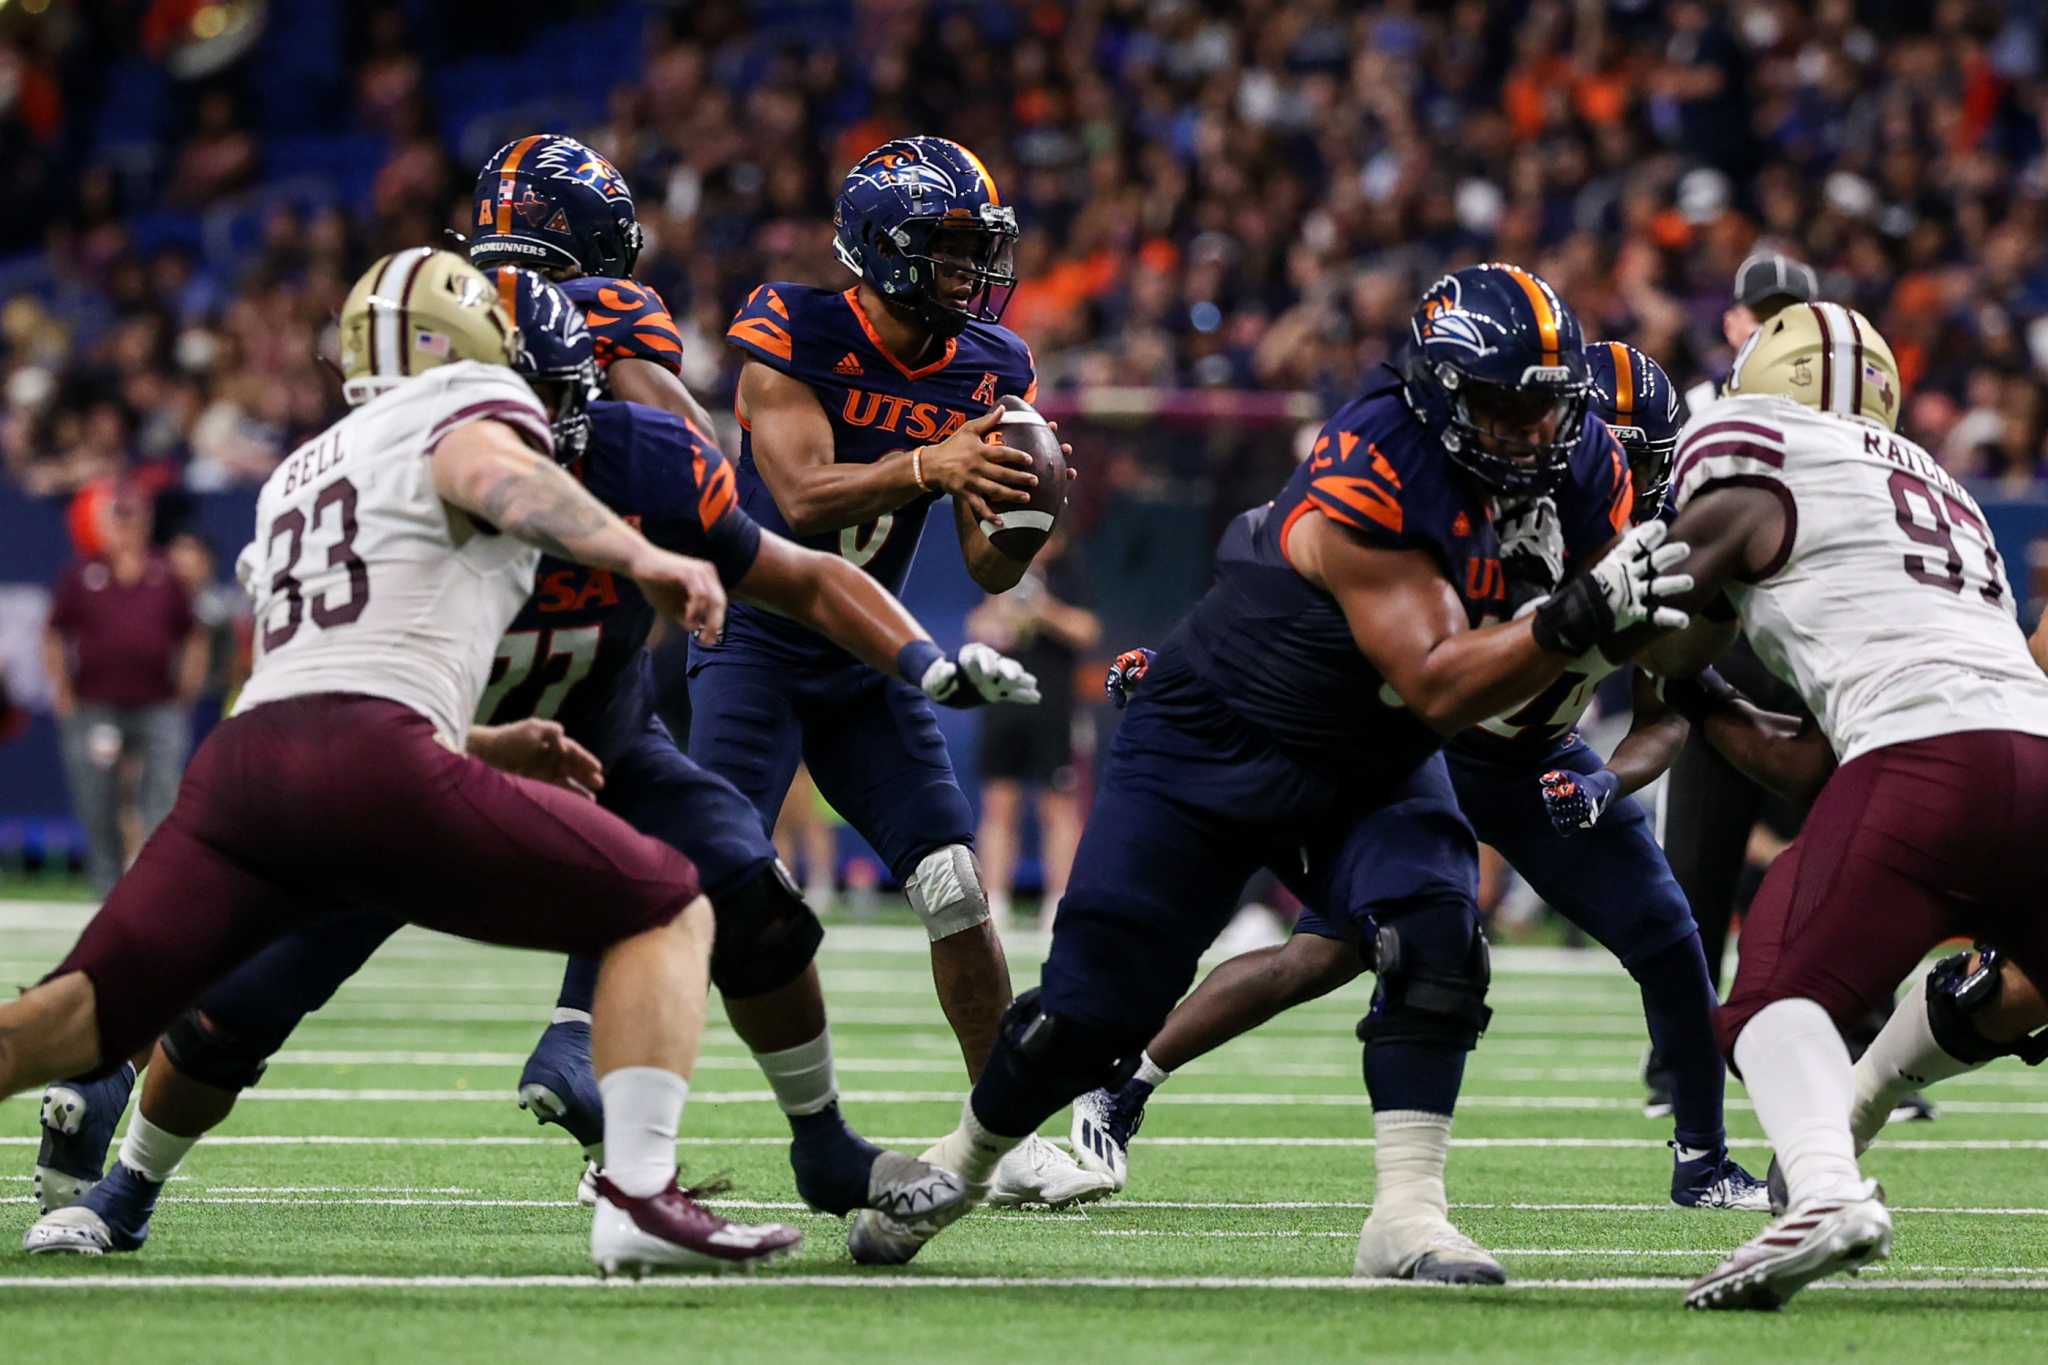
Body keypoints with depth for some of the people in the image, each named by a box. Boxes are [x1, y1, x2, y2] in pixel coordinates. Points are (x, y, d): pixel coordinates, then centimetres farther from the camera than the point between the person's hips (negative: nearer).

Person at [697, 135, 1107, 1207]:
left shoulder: (987, 371, -2)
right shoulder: (791, 334, -17)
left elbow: (988, 571, -3)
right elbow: (804, 497, -29)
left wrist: (1019, 512, -25)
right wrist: (929, 467, -43)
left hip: (866, 663, 5)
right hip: (755, 644, -5)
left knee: (956, 893, -2)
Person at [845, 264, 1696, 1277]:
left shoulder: (1580, 462, -13)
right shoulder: (1368, 480, -34)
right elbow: (1437, 686, -37)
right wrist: (1575, 620, -50)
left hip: (1371, 772, 5)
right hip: (1217, 744, -5)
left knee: (1437, 945, -23)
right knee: (1098, 1003, 0)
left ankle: (1406, 1215, -20)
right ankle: (962, 1161, 28)